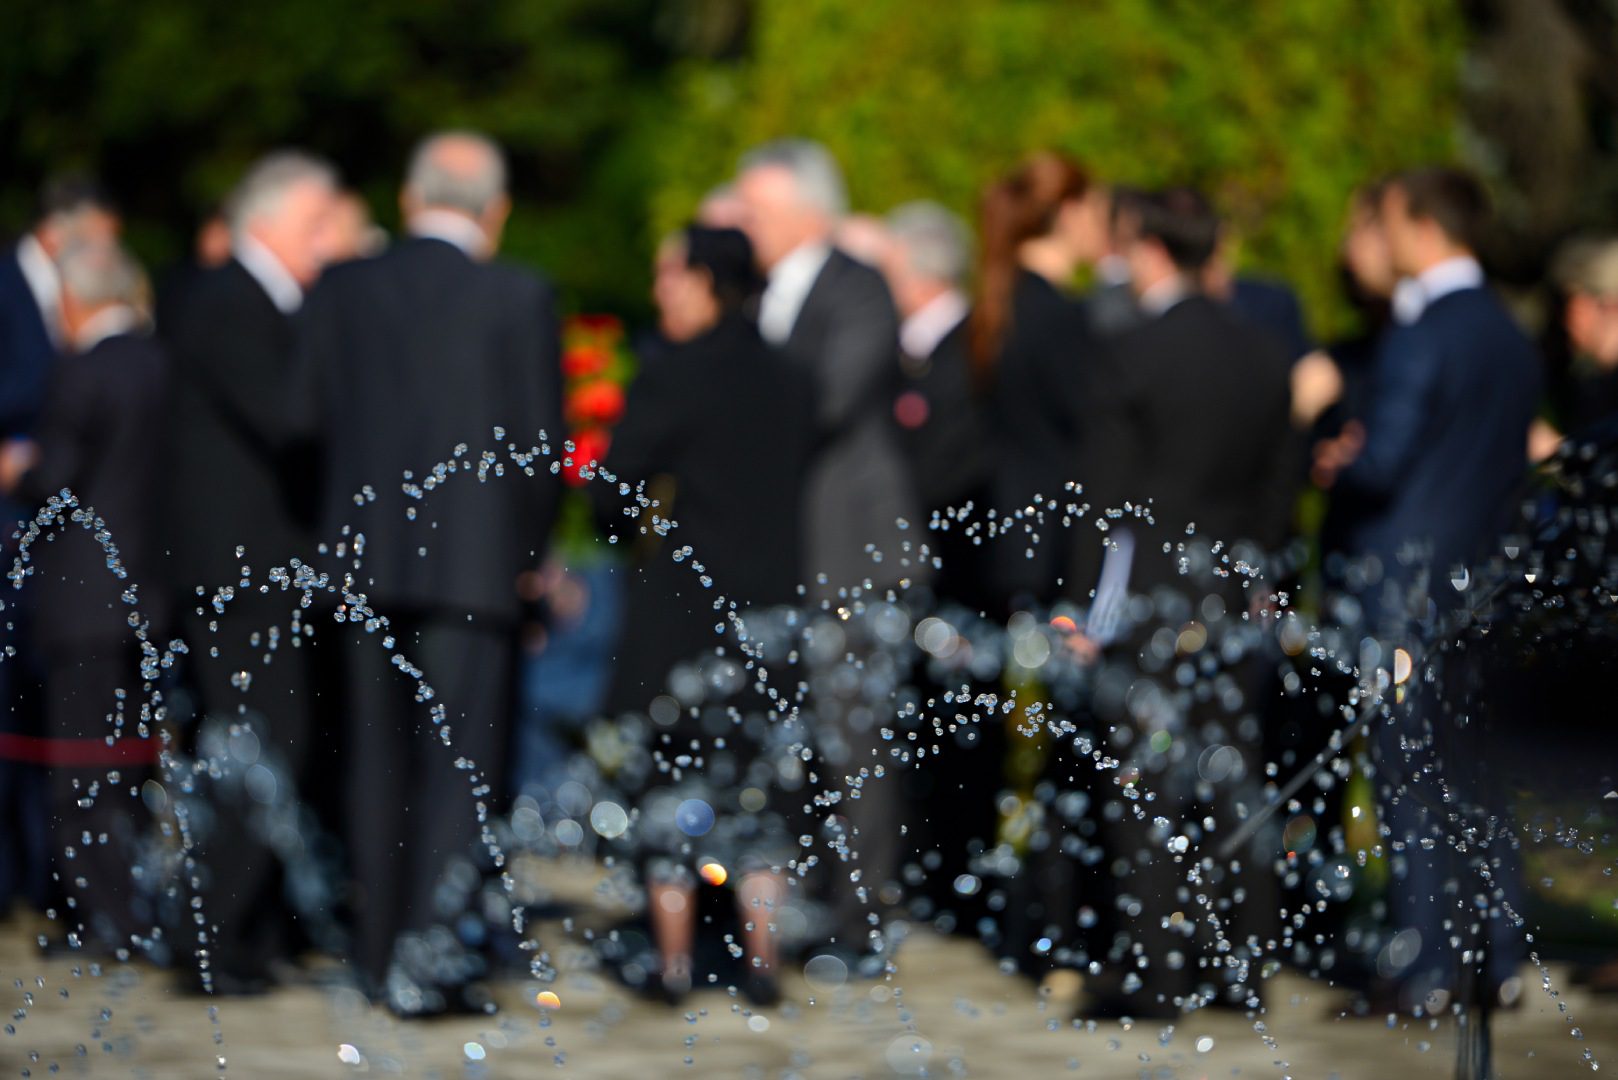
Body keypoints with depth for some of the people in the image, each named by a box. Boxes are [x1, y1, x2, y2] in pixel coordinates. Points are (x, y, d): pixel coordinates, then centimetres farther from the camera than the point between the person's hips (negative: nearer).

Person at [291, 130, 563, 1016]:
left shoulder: (341, 290, 3)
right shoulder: (519, 299, -6)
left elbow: (306, 418, 5)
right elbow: (539, 440, -4)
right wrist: (530, 552, 9)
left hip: (364, 553, 3)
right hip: (473, 559, -3)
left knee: (377, 757, 12)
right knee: (459, 754, -2)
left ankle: (381, 952, 19)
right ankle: (427, 943, -16)